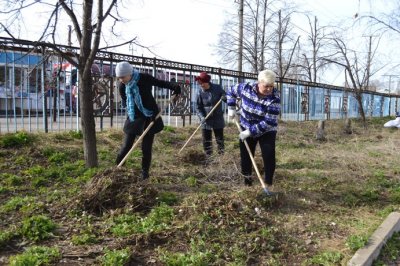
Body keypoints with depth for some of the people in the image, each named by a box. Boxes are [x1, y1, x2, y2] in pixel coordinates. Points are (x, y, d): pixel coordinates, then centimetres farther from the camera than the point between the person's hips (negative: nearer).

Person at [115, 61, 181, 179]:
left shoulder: (144, 78, -16)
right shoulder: (122, 87, -8)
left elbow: (160, 83, -3)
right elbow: (126, 103, 0)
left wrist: (174, 86, -19)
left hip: (149, 117, -2)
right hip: (134, 118, 2)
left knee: (146, 147, 0)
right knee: (126, 146, 2)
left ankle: (145, 172, 18)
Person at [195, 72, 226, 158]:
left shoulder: (217, 88, -7)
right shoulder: (200, 92, -8)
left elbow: (225, 96, 5)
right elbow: (198, 107, -6)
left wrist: (225, 97, -20)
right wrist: (202, 117, -21)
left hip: (218, 119, 0)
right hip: (206, 120, 0)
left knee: (220, 139, 11)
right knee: (206, 140, 8)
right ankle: (209, 157, 22)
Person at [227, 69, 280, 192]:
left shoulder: (274, 99, -26)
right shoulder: (246, 88, -18)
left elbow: (269, 122, -27)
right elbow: (231, 91, 4)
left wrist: (250, 131, -27)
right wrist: (231, 109, -2)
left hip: (266, 131, -2)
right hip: (246, 128, 3)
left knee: (269, 157, -10)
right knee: (245, 155, 9)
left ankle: (268, 184, 3)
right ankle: (247, 177, 30)